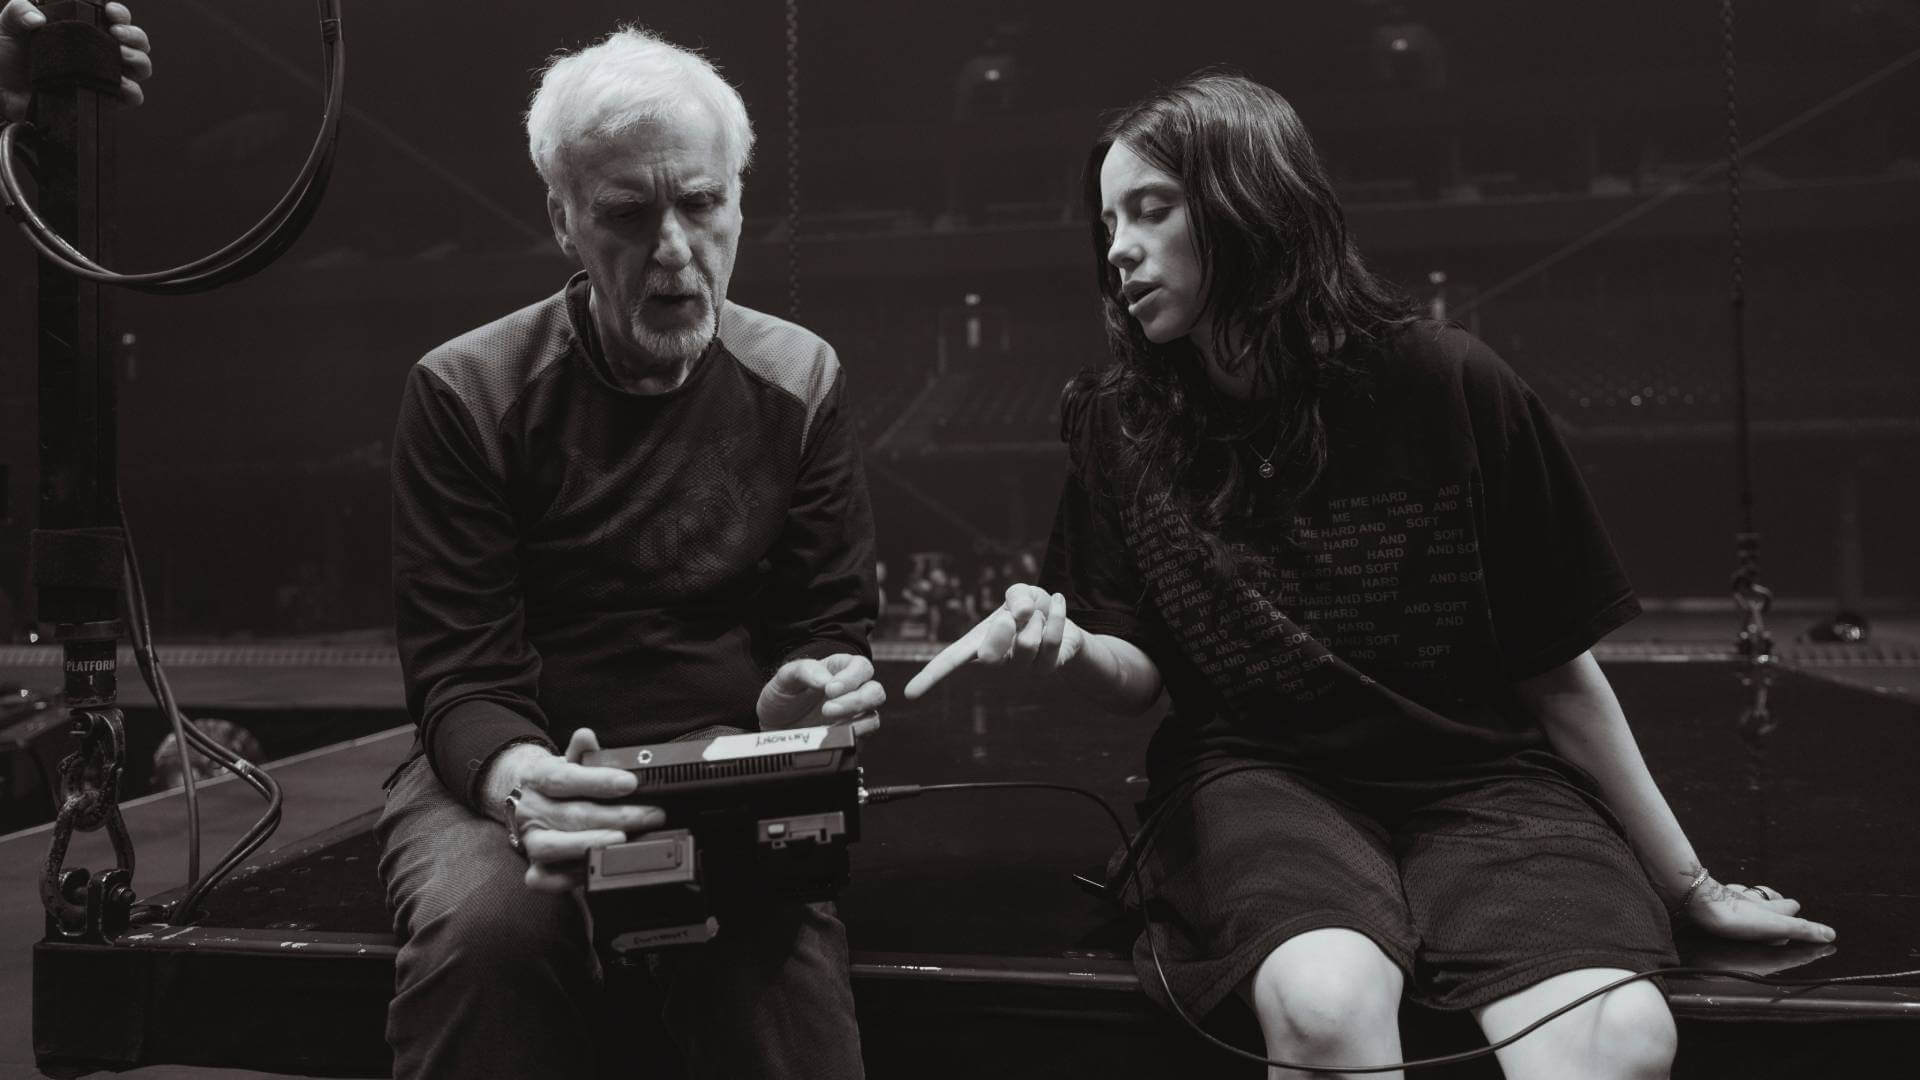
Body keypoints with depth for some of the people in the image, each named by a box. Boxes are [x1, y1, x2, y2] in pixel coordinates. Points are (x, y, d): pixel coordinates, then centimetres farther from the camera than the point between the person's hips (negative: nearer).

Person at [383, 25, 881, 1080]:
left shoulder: (801, 381, 6)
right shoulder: (466, 394, -2)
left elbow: (828, 626, 7)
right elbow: (461, 677, -6)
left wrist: (804, 700, -19)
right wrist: (518, 780, -30)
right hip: (511, 770, -1)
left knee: (780, 935, -29)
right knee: (488, 924, -33)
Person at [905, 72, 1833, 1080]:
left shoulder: (1449, 385, -4)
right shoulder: (1120, 425, 3)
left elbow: (1556, 664, 4)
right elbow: (1141, 673, 7)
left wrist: (1689, 884, 11)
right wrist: (1068, 647, -19)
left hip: (1478, 774, 0)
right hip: (1262, 779, 1)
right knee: (1325, 999, -35)